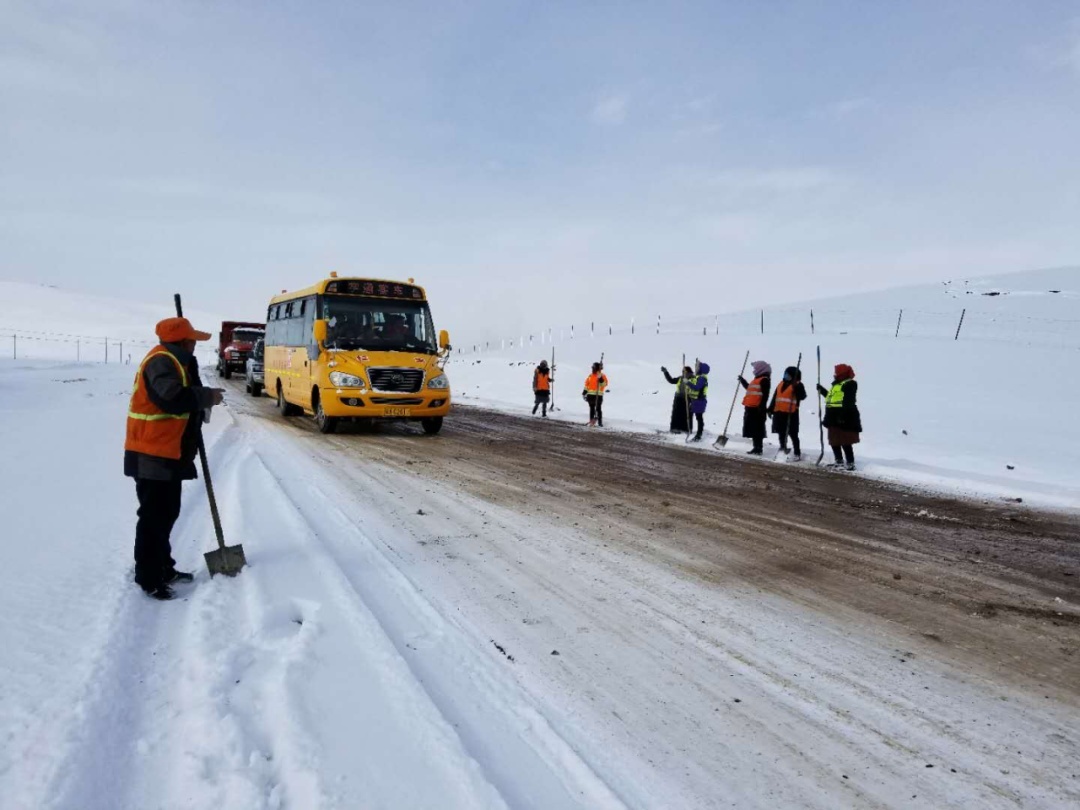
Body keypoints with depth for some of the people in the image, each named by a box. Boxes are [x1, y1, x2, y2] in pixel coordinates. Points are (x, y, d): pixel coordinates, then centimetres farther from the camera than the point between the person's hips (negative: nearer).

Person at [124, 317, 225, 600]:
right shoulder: (161, 362, -18)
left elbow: (184, 396, 14)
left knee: (167, 513, 18)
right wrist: (207, 396, -20)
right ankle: (149, 579, 2)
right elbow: (173, 398, -32)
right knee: (154, 517, -5)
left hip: (168, 453, 11)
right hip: (153, 455, -11)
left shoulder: (174, 361, 16)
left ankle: (163, 568, 30)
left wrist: (203, 397, -4)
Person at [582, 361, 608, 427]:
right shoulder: (590, 376, 13)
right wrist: (584, 393, 13)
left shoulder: (602, 376, -2)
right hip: (591, 395, 5)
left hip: (598, 395, -5)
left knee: (598, 409, -6)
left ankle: (600, 423, -2)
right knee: (592, 409, 11)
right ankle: (591, 421, 17)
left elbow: (604, 384, -15)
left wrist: (600, 379, -27)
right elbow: (587, 385, 17)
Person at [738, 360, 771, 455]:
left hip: (757, 409, -10)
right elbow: (749, 388, 36)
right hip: (751, 408, 10)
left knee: (757, 429, -7)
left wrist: (761, 406, -24)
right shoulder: (757, 379, 21)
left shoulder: (764, 380, -10)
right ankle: (756, 447, 21)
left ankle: (758, 449, -5)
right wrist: (742, 381, 38)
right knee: (753, 429, 14)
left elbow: (765, 395, -18)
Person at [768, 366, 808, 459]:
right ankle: (783, 450, 27)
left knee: (793, 434, -6)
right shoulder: (781, 384, 18)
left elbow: (802, 396, -18)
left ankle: (797, 454, -2)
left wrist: (797, 388, -32)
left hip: (791, 413, -7)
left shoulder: (798, 385, -3)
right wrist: (770, 409, 18)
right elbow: (775, 397, 20)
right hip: (779, 412, 7)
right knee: (781, 433, 15)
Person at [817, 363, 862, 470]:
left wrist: (843, 415, -28)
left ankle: (850, 463, -2)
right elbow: (831, 397, 31)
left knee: (845, 442, -7)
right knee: (834, 441, 16)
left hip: (844, 418, -10)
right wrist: (822, 390, 29)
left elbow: (848, 402, -21)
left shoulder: (850, 384, -12)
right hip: (834, 418, 10)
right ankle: (839, 461, 26)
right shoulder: (836, 385, 20)